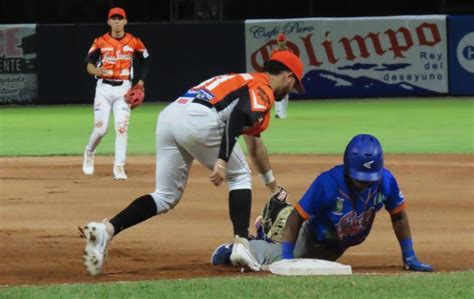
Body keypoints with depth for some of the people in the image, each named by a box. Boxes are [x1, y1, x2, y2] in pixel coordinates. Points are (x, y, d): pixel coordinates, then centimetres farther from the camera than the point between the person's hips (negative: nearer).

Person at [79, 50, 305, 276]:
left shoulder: (245, 81, 37)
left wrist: (272, 186, 61)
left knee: (166, 197, 9)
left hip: (168, 116, 8)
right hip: (198, 121, -8)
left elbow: (254, 143, 50)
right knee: (239, 177, 13)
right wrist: (222, 161, -23)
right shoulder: (264, 89, 9)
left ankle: (106, 230, -10)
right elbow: (236, 119, -14)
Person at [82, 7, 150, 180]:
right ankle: (89, 153, 25)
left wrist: (141, 80, 6)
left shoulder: (134, 42, 2)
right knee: (100, 128, -5)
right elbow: (89, 66, -4)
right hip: (104, 88, -1)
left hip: (123, 89, 1)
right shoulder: (100, 42, -2)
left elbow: (145, 60, 17)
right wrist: (98, 71, -26)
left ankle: (119, 167, -5)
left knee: (121, 127, -8)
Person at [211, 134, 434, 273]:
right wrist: (287, 257, -40)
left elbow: (398, 216, -12)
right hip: (314, 239, -5)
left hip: (337, 248, 5)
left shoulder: (385, 181, -28)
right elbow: (297, 217, -34)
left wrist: (409, 258, -12)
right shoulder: (328, 183, -37)